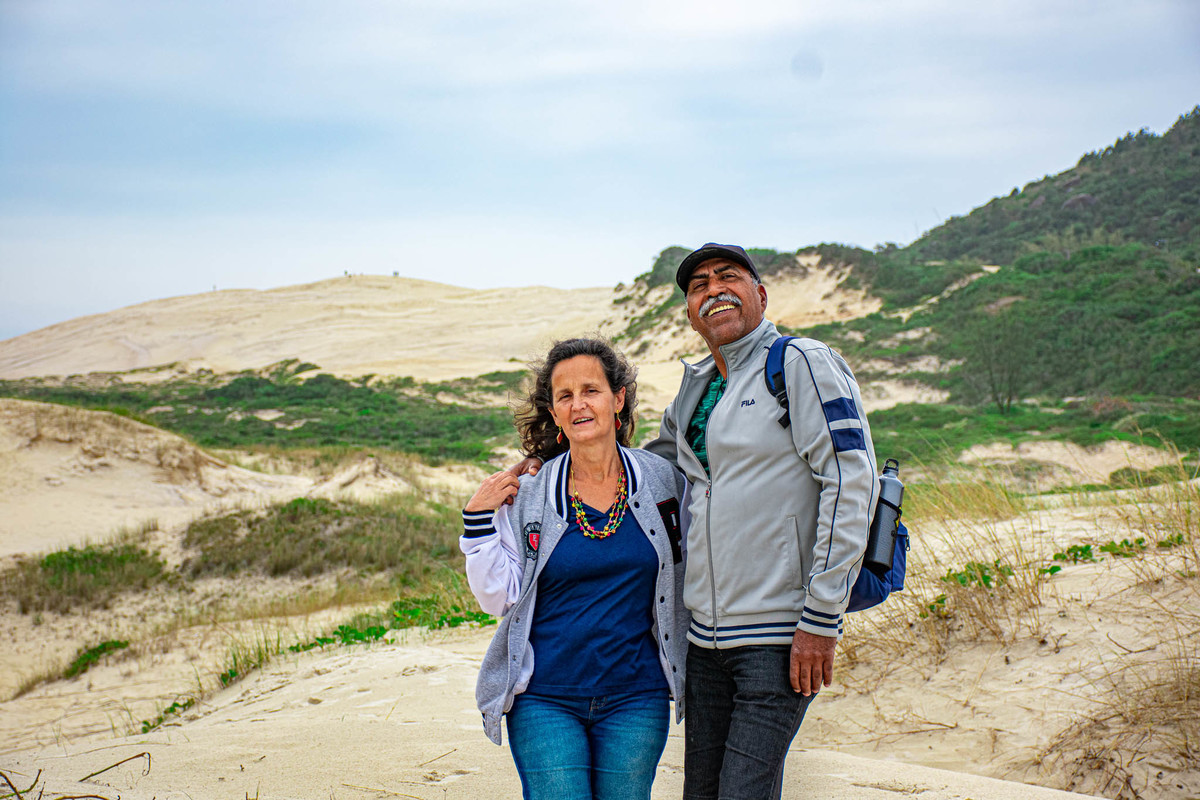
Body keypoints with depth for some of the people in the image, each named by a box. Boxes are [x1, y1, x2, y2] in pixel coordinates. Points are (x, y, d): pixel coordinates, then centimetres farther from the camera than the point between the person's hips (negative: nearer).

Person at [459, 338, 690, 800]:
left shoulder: (663, 481, 1)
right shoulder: (527, 497, -1)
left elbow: (685, 575, 14)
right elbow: (498, 597, 0)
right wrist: (479, 521, -9)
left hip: (635, 697, 1)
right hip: (543, 699, -1)